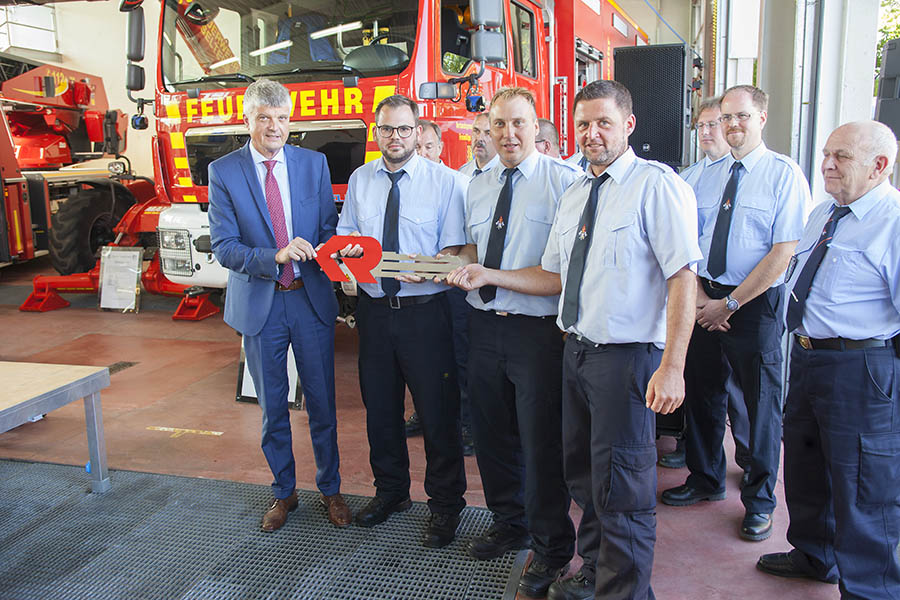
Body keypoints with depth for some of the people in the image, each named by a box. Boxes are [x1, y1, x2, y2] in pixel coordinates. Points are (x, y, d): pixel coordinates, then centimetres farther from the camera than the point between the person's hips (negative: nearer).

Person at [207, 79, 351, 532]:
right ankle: (283, 492, 32)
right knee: (272, 407, 13)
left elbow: (329, 228, 5)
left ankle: (330, 489, 28)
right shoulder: (223, 172, -3)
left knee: (322, 403, 9)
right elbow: (222, 247, -9)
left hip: (311, 299, 1)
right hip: (259, 305, -1)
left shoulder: (314, 163, 2)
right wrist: (275, 257, -25)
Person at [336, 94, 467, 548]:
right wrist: (348, 247, -8)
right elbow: (345, 233, 17)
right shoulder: (360, 179, 10)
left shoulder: (443, 180, -2)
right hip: (373, 307, 4)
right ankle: (390, 491, 36)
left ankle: (445, 505, 21)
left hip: (424, 309, -4)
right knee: (379, 406, 15)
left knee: (437, 409, 2)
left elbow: (454, 247, -6)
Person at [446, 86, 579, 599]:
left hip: (538, 328, -6)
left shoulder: (564, 180, -8)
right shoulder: (478, 187, 13)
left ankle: (552, 548, 24)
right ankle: (509, 522, 41)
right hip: (485, 324, 7)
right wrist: (463, 266, 0)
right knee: (491, 432, 18)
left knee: (541, 439, 2)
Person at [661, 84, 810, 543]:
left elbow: (782, 253, -13)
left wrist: (729, 303, -15)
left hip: (756, 304, -5)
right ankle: (706, 480, 35)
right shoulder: (710, 175, 9)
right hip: (706, 301, 5)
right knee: (702, 392, 14)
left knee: (761, 402, 6)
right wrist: (698, 295, -7)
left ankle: (759, 501, 25)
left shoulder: (784, 174, -7)